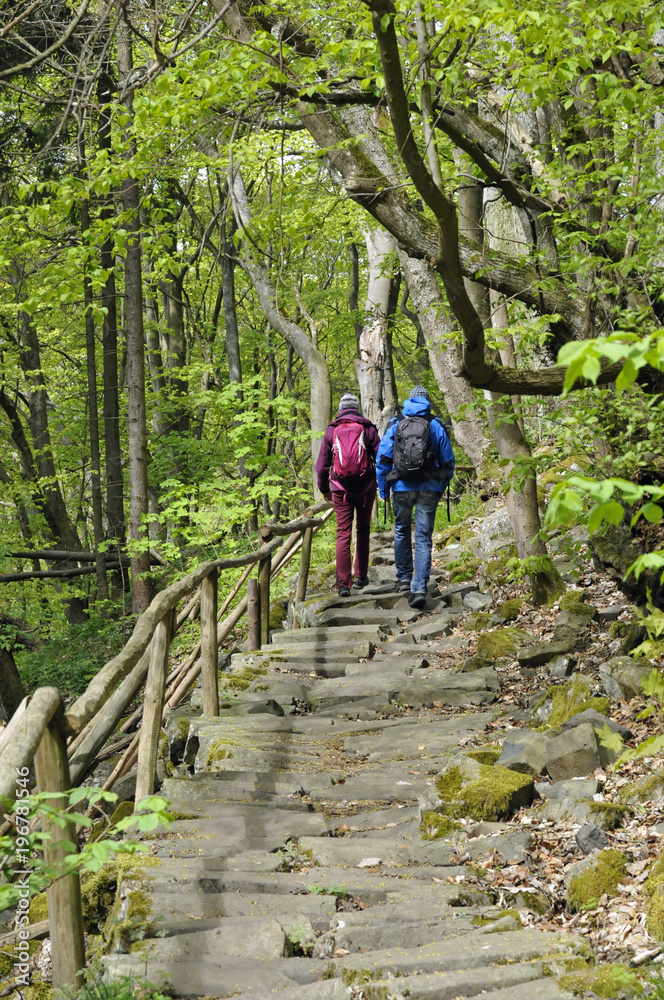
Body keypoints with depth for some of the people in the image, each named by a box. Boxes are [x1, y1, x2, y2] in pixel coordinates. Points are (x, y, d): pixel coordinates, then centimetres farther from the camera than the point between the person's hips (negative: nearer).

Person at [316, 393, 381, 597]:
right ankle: (361, 577, 20)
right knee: (363, 531, 16)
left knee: (343, 534, -2)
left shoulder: (332, 430, 5)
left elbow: (322, 464, 8)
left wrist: (324, 488, 19)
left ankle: (343, 583, -10)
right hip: (366, 488, 0)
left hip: (341, 488, 0)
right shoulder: (368, 429, 2)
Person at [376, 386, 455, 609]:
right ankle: (419, 588, -11)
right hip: (429, 488, 0)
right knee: (423, 538, -1)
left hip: (402, 487, 1)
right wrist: (441, 489, 20)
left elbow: (382, 459, 1)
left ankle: (404, 579, 29)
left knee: (402, 532, 21)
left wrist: (383, 488, 8)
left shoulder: (395, 425, 4)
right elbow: (448, 462, 7)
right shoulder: (436, 426, 4)